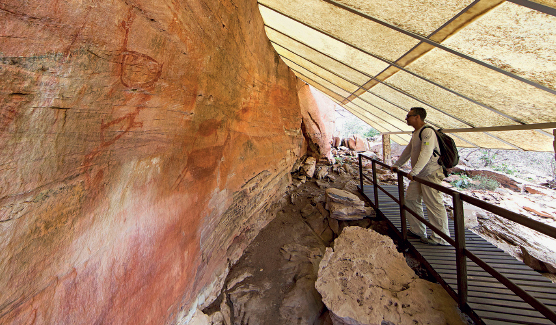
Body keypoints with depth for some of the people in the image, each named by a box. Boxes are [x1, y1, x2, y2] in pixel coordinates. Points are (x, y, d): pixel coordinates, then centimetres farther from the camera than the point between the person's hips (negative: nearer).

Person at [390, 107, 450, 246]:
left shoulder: (428, 132, -15)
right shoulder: (416, 133, 16)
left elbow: (426, 153, -27)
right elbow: (408, 151, 25)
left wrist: (414, 171, -34)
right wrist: (396, 165, 26)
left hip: (430, 174, -10)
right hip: (418, 174, 10)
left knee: (434, 205, -4)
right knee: (410, 199, 13)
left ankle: (441, 238, 10)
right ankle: (417, 230, 26)